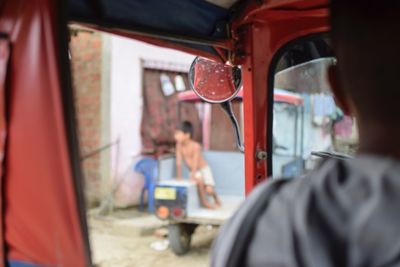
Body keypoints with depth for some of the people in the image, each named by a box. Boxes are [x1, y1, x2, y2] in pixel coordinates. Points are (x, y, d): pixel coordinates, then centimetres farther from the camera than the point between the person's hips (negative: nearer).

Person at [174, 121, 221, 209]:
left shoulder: (195, 146, -24)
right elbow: (179, 162, -11)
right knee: (199, 181, -28)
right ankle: (204, 201, -7)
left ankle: (216, 199, 19)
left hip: (204, 169, -3)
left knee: (209, 190, -14)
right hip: (194, 171, 3)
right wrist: (179, 176, -14)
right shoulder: (179, 146, -11)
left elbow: (195, 163, -28)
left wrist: (192, 176, -33)